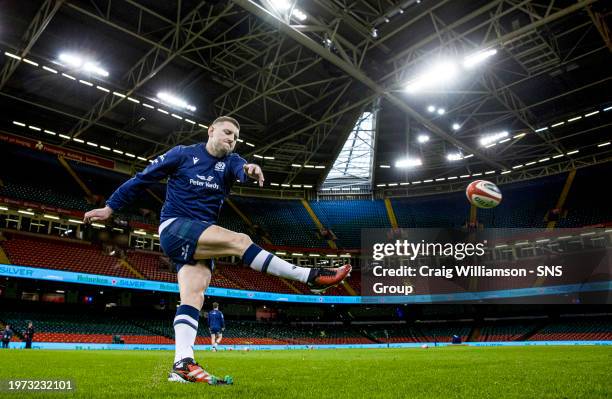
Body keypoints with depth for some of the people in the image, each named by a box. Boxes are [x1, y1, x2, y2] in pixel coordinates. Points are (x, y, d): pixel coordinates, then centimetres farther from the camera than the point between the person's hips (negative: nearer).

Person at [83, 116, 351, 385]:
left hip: (200, 240, 5)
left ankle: (182, 365, -20)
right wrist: (110, 207, 9)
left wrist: (250, 170, -39)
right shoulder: (183, 154, 3)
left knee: (194, 295, -13)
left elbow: (241, 170, -14)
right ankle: (311, 277, -26)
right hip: (174, 228, -5)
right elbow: (143, 179, 8)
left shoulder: (230, 161, 11)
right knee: (239, 240, -23)